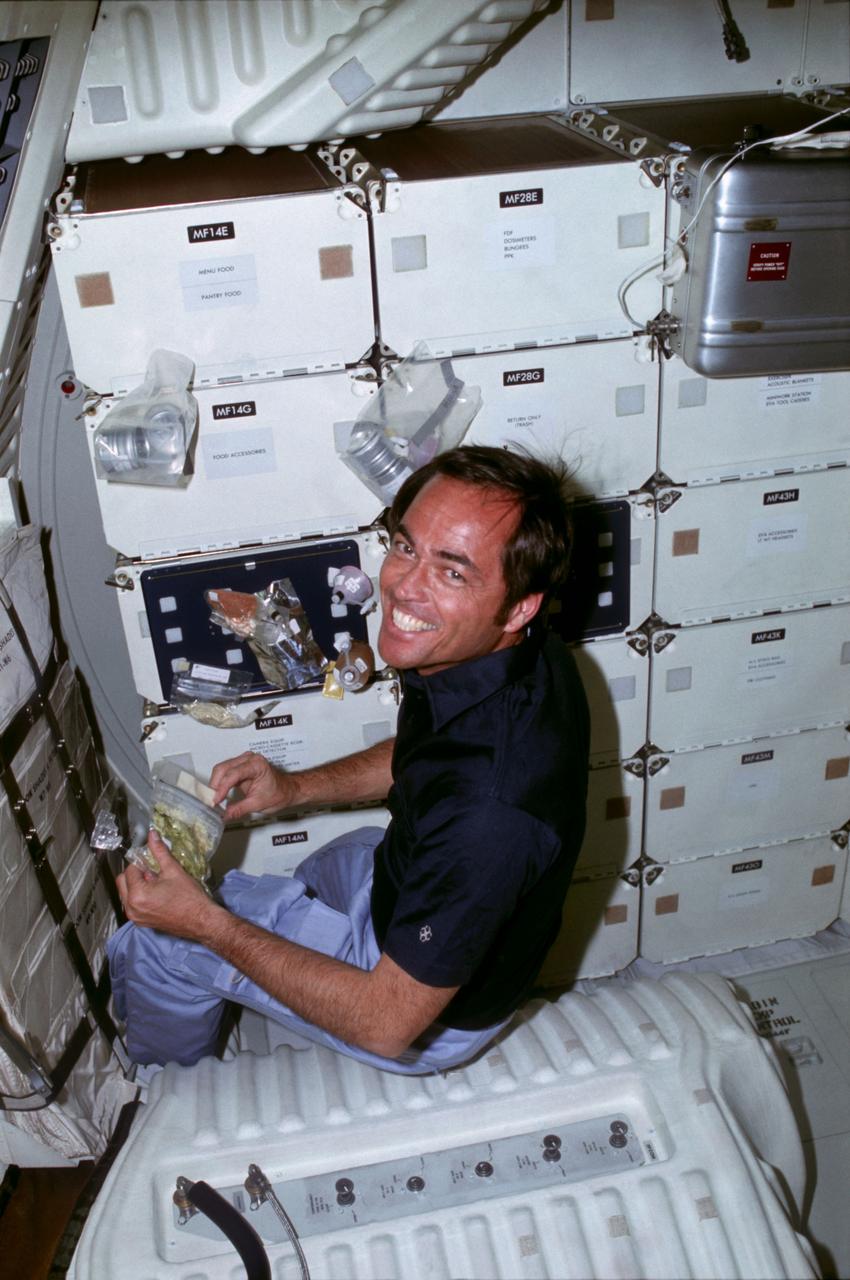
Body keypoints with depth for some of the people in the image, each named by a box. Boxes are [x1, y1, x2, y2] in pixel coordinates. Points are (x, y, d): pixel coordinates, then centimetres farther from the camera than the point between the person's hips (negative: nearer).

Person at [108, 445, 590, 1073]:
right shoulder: (521, 652, -17)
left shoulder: (488, 811, -44)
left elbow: (387, 1021, -30)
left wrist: (206, 923, -24)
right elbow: (418, 753, 7)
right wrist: (295, 788, -5)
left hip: (434, 1016, -7)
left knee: (154, 941, 4)